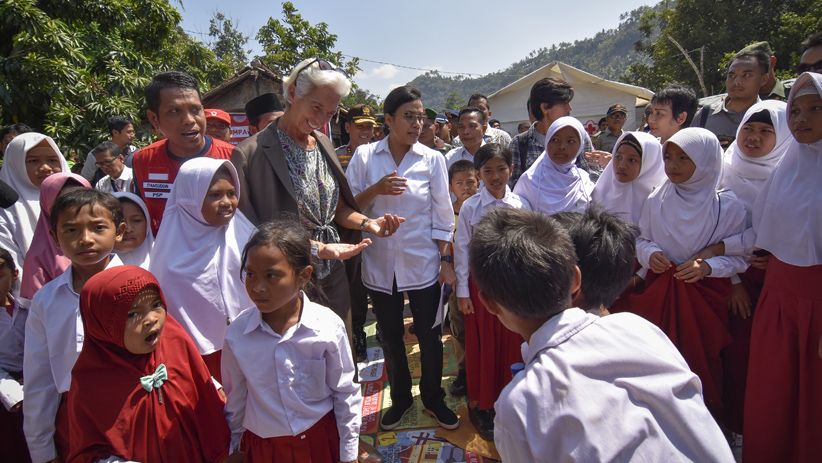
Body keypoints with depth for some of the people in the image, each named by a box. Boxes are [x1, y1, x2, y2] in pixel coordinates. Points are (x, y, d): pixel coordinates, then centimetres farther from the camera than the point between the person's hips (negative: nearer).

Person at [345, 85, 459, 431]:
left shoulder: (432, 159, -3)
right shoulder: (364, 156, -3)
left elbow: (442, 216, 0)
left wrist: (445, 260, -2)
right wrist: (376, 189, -19)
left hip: (423, 264, 0)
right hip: (380, 265, 1)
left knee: (429, 337, 11)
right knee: (391, 339, 16)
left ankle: (433, 398, 36)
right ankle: (400, 398, 39)